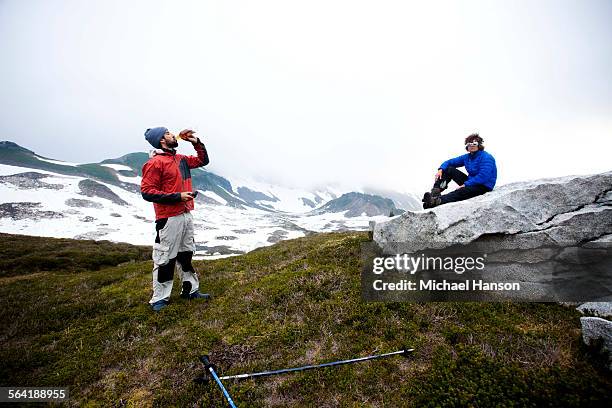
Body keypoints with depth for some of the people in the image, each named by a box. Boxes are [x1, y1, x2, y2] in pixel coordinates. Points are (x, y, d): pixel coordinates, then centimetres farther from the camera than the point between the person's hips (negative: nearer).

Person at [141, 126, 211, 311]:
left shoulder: (181, 159, 13)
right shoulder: (155, 163, -11)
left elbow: (203, 160, 27)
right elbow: (147, 191, -15)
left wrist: (196, 142, 13)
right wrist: (177, 197, -18)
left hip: (186, 215, 8)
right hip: (169, 218, -8)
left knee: (186, 254, 16)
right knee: (165, 258, -1)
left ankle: (190, 290, 29)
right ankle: (159, 299, 14)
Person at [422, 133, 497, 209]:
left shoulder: (486, 158, -16)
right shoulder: (467, 157, 8)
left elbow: (483, 177, -26)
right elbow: (450, 162, 9)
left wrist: (465, 184, -28)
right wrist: (441, 170, -12)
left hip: (484, 186, -8)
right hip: (470, 182, 8)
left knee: (460, 192, -39)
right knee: (448, 169, -4)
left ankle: (437, 201, -60)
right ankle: (435, 192, -22)